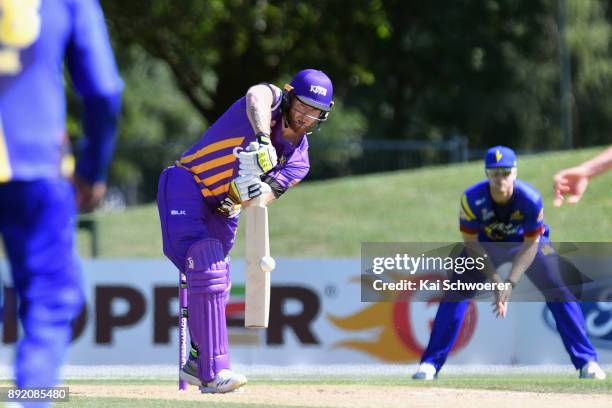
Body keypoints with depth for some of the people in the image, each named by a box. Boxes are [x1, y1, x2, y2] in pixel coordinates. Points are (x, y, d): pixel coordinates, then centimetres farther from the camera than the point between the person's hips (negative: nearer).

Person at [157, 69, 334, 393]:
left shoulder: (298, 159, 1)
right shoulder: (271, 100, -12)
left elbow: (267, 195, -15)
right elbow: (257, 96, -39)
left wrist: (246, 193, -39)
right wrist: (263, 140, -57)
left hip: (223, 208, 7)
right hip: (186, 187, -7)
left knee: (216, 284, 10)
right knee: (207, 272, -19)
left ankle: (198, 362, 28)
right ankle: (214, 372, -24)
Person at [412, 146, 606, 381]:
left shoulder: (531, 199, -33)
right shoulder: (472, 199, -31)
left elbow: (530, 245, -24)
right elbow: (471, 244, -20)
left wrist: (510, 283, -33)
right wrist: (494, 280, -28)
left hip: (528, 244, -1)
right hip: (486, 244, 1)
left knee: (558, 292, -15)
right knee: (455, 294, -13)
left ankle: (587, 362, -8)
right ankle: (430, 363, -6)